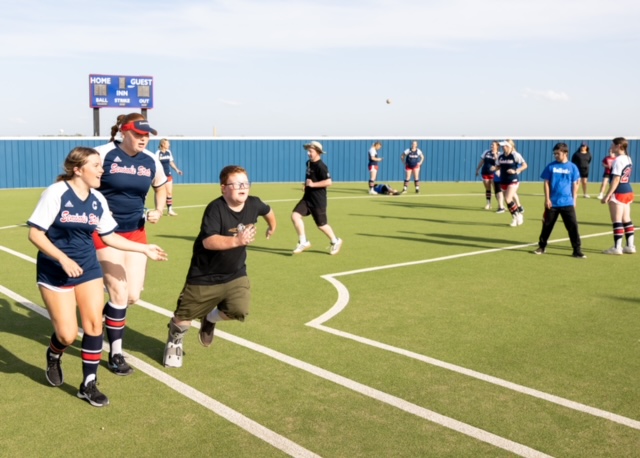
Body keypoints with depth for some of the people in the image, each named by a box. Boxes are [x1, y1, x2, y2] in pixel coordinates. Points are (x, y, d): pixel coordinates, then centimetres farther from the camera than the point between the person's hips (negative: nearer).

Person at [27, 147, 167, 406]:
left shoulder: (98, 200, 1)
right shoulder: (56, 193, -16)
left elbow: (109, 237, 11)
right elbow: (35, 234, -16)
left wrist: (145, 249, 10)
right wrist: (63, 259, -27)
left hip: (88, 269, 5)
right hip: (55, 273, -5)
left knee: (94, 324, -1)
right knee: (68, 335, -5)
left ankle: (89, 385, 14)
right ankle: (54, 356, 33)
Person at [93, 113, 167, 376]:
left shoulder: (151, 161, 1)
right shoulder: (104, 154, -14)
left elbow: (160, 186, 19)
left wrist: (159, 211, 2)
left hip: (135, 232, 5)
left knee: (133, 295, 2)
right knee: (119, 294, -7)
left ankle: (104, 317, 37)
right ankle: (115, 354, 12)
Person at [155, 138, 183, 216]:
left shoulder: (168, 152, 8)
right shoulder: (158, 153, -11)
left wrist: (176, 169, 14)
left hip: (168, 175, 6)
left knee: (170, 192, 5)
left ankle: (170, 209, 12)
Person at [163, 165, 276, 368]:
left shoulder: (253, 203, -8)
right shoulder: (216, 208, -25)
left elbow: (268, 211, 18)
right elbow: (208, 241, -34)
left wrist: (272, 226, 34)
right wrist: (236, 240, -43)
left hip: (235, 273, 4)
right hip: (205, 275, -4)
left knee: (239, 310, -16)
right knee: (185, 315, 8)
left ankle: (210, 319, 20)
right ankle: (175, 339, 44)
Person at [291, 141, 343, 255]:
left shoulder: (321, 166, -18)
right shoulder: (309, 163, 8)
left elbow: (328, 182, -27)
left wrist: (312, 184, -26)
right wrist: (306, 183, 10)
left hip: (318, 200, -8)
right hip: (307, 198, 8)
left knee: (321, 224, 5)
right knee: (295, 216, -9)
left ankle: (335, 241, 30)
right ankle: (303, 242, 1)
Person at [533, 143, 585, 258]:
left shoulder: (572, 167, 2)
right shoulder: (551, 166, 1)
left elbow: (574, 185, 7)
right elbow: (546, 183, 2)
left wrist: (574, 200, 3)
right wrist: (547, 199, -4)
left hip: (567, 203, 0)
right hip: (552, 203, 0)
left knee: (573, 226, -4)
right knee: (547, 225, 9)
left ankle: (577, 251, 2)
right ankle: (541, 247, 24)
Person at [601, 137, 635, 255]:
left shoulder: (618, 160, -16)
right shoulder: (628, 159, 11)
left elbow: (616, 180, -20)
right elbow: (624, 177, 12)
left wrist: (607, 195, -20)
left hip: (618, 193, -9)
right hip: (628, 192, 9)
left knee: (617, 220, -4)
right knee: (627, 220, 12)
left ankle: (617, 247, -1)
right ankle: (630, 246, 15)